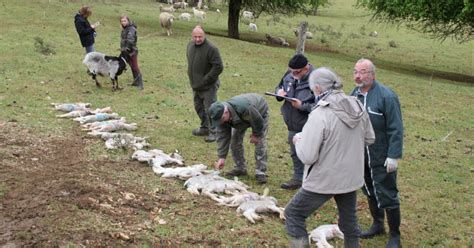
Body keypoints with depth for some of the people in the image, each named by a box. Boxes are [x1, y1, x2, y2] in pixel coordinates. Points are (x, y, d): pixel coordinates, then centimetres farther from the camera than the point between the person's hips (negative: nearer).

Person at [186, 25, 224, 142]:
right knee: (199, 108, 19)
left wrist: (206, 80, -19)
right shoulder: (190, 45, 4)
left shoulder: (211, 48, -21)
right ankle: (204, 127, 35)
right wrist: (192, 78, 12)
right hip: (196, 85, 8)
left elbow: (218, 67, -21)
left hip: (208, 87, -8)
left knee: (209, 109, -2)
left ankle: (213, 132, 9)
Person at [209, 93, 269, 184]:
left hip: (260, 111, -5)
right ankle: (240, 168, 12)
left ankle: (260, 172, -10)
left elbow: (258, 121, -31)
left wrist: (256, 135, -15)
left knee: (260, 142, -13)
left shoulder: (244, 108, -49)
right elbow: (222, 137, -24)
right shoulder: (220, 115, -28)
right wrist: (222, 157, -27)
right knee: (235, 140, -1)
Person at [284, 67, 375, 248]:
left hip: (324, 180, -6)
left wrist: (298, 141, -5)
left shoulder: (320, 115, -24)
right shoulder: (358, 107, -4)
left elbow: (307, 157, -23)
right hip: (352, 178, 6)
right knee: (349, 219, 24)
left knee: (294, 214, 11)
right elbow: (369, 139, 11)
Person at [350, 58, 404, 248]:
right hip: (361, 156, 6)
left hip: (382, 158, -6)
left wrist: (394, 156, -19)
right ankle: (377, 225, 37)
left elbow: (396, 129, -17)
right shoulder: (354, 94, 3)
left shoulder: (386, 96, -17)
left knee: (387, 196, 1)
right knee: (370, 192, 19)